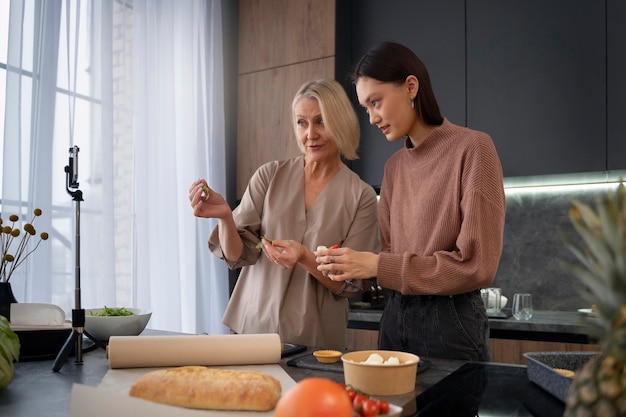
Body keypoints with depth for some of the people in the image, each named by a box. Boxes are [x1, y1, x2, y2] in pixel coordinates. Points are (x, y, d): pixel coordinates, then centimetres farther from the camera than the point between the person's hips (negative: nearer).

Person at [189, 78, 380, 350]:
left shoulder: (362, 196, -6)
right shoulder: (270, 176, -1)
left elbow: (350, 284, -6)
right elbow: (237, 256, -3)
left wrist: (305, 258, -23)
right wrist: (225, 217, -22)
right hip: (253, 327, 2)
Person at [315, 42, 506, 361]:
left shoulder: (472, 149, -10)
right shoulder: (394, 166, 9)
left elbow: (476, 264, -16)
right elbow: (388, 255, 11)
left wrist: (377, 265, -18)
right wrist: (352, 267, -9)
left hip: (450, 322, -6)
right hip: (394, 317, 6)